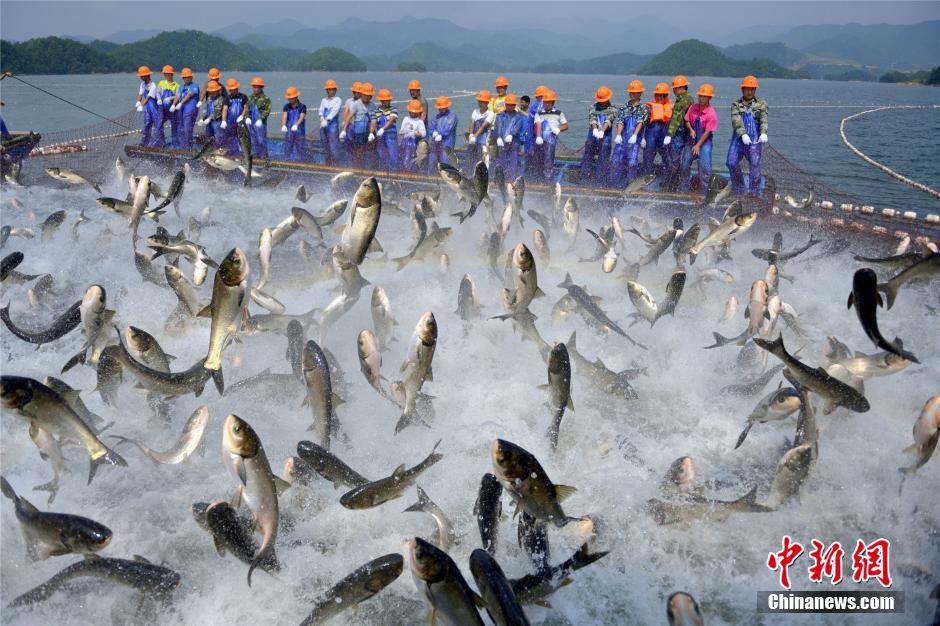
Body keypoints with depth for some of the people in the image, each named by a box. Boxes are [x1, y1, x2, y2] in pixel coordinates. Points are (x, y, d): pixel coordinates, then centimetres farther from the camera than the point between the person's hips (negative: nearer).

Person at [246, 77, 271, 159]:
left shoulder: (265, 98, -5)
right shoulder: (250, 98, 13)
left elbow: (267, 110, -11)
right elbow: (246, 108, 12)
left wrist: (260, 119, -22)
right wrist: (247, 117, -5)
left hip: (260, 123, -6)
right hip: (251, 122, 6)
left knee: (261, 140, -5)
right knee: (253, 141, 10)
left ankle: (264, 156, 1)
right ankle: (255, 155, 19)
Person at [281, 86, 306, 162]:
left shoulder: (302, 106, -4)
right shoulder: (287, 106, 3)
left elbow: (302, 117, -19)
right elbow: (284, 116, -12)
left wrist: (296, 125, -40)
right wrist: (283, 126, -34)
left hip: (300, 133, -2)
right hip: (289, 132, 2)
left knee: (299, 151, 1)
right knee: (288, 151, 3)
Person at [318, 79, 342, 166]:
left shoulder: (338, 100, 1)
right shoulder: (324, 100, 17)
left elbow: (334, 111, -13)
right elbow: (321, 111, 4)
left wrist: (327, 120, -25)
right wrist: (322, 119, -17)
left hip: (333, 126, -5)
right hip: (323, 126, 6)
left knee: (334, 148, -11)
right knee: (325, 148, 9)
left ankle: (337, 165, -8)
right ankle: (328, 165, 18)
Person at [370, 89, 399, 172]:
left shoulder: (393, 110, 1)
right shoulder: (376, 111, 8)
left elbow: (391, 120, -16)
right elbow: (373, 123, -2)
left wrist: (383, 128, -32)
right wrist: (371, 133, -23)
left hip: (391, 137, -3)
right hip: (380, 138, 3)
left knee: (392, 156, -8)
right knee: (381, 157, 6)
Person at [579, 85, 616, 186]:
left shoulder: (612, 110, 3)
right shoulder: (593, 107, 10)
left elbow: (609, 120, -15)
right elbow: (592, 118, -8)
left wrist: (602, 131, -35)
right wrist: (595, 129, -29)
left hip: (605, 138, -3)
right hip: (592, 137, 3)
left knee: (603, 161, -5)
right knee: (587, 159, 6)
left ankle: (600, 183, -3)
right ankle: (585, 181, 13)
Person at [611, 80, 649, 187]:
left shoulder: (644, 108, 4)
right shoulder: (624, 108, 11)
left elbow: (640, 122, -10)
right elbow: (620, 122, -1)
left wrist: (635, 135, -26)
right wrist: (618, 135, -20)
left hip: (634, 140, -3)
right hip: (622, 139, 3)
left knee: (632, 163, -10)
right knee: (617, 161, 2)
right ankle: (613, 184, 10)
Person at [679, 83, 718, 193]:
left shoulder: (711, 114, -17)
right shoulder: (693, 108, -2)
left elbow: (707, 132, -16)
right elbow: (687, 121, 8)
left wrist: (698, 145, -16)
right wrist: (691, 130, -13)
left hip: (705, 141, -5)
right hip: (692, 139, 5)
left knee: (704, 166, -9)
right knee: (685, 163, 7)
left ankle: (703, 191, 0)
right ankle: (682, 189, 19)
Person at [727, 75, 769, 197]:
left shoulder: (761, 104, 10)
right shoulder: (736, 105, 10)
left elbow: (764, 119, -7)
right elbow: (736, 121, -8)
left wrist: (763, 133, -28)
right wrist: (743, 134, -26)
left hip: (754, 140, -1)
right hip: (738, 138, 1)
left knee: (755, 165, -5)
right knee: (732, 163, -5)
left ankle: (754, 193, 0)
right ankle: (738, 190, 12)